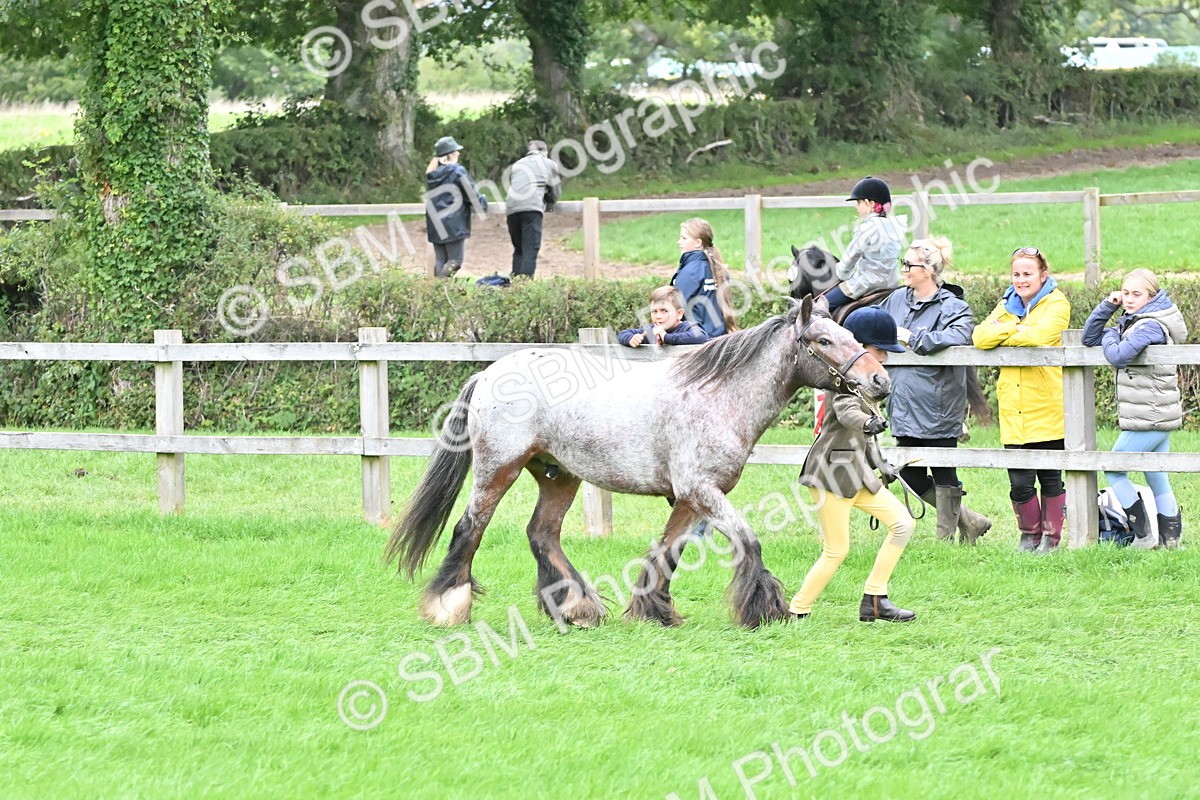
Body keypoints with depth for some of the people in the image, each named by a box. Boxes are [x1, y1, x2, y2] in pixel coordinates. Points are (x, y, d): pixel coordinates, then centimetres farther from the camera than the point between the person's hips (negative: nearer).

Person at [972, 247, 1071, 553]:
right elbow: (980, 337, 1)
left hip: (1047, 410, -4)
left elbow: (1040, 335, -20)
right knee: (1019, 482, 1)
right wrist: (1014, 329, -13)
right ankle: (1029, 535, 19)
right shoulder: (1007, 306, 16)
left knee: (1051, 479, 5)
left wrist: (1002, 333, -6)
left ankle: (1051, 536, 17)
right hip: (1014, 412, 4)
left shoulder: (1056, 304, -1)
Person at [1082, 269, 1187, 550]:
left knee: (1113, 470, 4)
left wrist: (1110, 337, -7)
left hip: (1147, 420, -9)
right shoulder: (1130, 322, 13)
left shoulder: (1150, 326, -16)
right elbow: (1089, 339, 15)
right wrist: (1108, 305, 5)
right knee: (1158, 479, 13)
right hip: (1162, 419, 9)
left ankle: (1144, 534, 3)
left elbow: (1119, 356, -29)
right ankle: (1171, 537, 15)